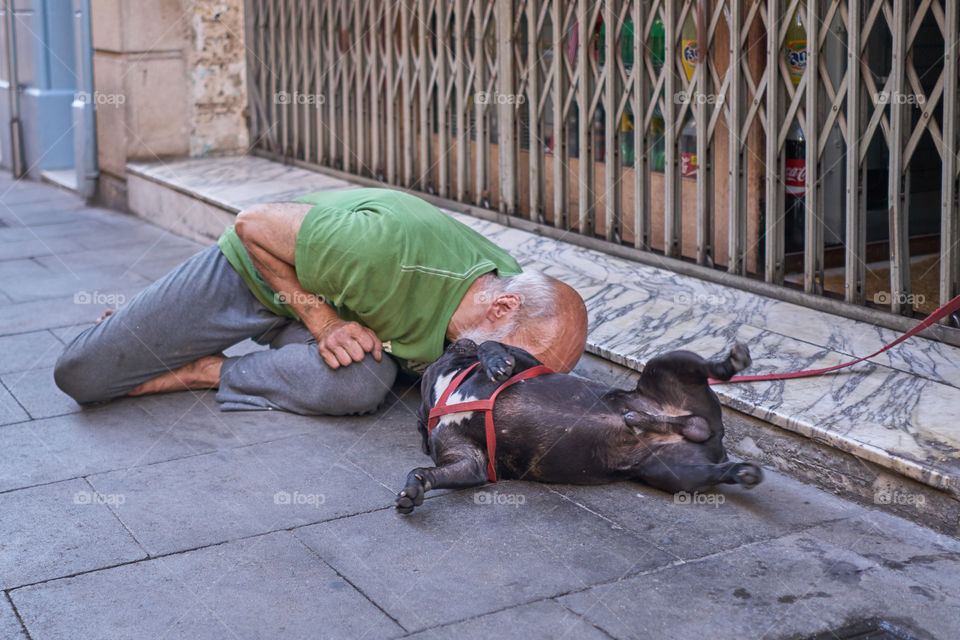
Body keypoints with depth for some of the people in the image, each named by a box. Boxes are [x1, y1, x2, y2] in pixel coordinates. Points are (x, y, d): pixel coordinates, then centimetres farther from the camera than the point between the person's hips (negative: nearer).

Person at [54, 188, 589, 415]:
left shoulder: (511, 280, -20)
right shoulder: (397, 248, -43)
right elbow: (254, 225, -27)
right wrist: (323, 320, -29)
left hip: (337, 304, 5)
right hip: (252, 271, -5)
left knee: (364, 382, -30)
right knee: (79, 375, -11)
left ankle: (205, 373, -6)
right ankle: (135, 326, 24)